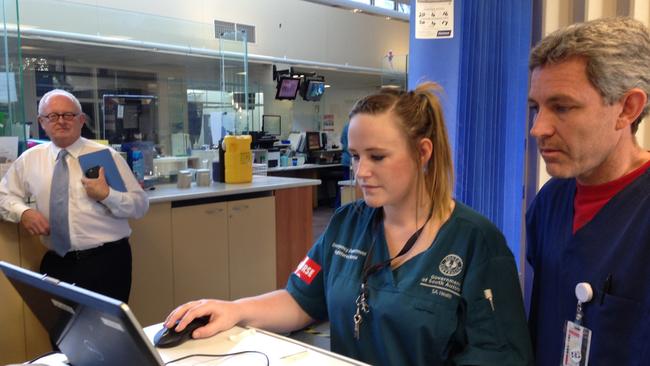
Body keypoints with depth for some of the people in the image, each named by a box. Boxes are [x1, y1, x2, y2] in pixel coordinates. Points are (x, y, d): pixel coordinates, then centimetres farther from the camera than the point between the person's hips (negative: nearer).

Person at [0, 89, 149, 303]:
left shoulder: (106, 156, -1)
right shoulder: (29, 159, 8)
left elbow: (141, 205, -1)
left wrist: (106, 195, -18)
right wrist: (23, 212, -3)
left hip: (106, 260, -2)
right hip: (57, 263, 3)